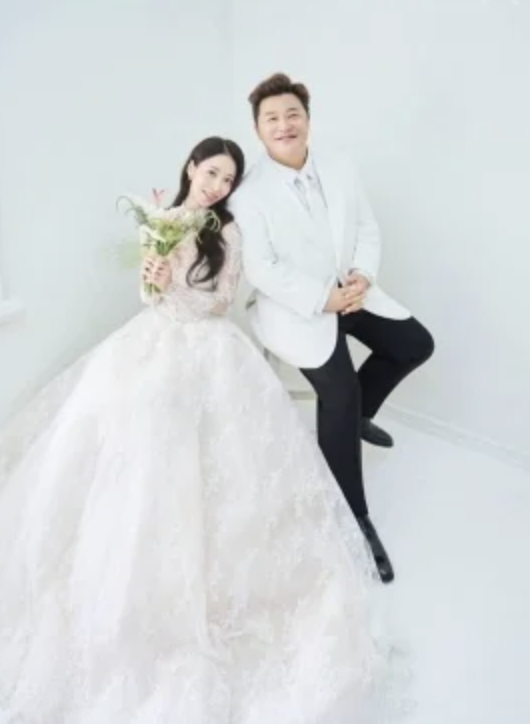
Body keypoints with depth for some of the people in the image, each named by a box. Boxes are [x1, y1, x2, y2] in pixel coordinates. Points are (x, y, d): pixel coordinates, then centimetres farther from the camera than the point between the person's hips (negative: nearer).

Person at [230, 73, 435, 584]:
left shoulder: (339, 170, 3)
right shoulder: (249, 194, -14)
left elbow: (367, 228, 7)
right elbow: (262, 270, -19)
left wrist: (363, 275, -13)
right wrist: (322, 299, -22)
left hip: (350, 293, 7)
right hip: (293, 308, -7)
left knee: (415, 344, -1)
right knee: (338, 393, -18)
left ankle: (359, 412, 26)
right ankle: (354, 516, 0)